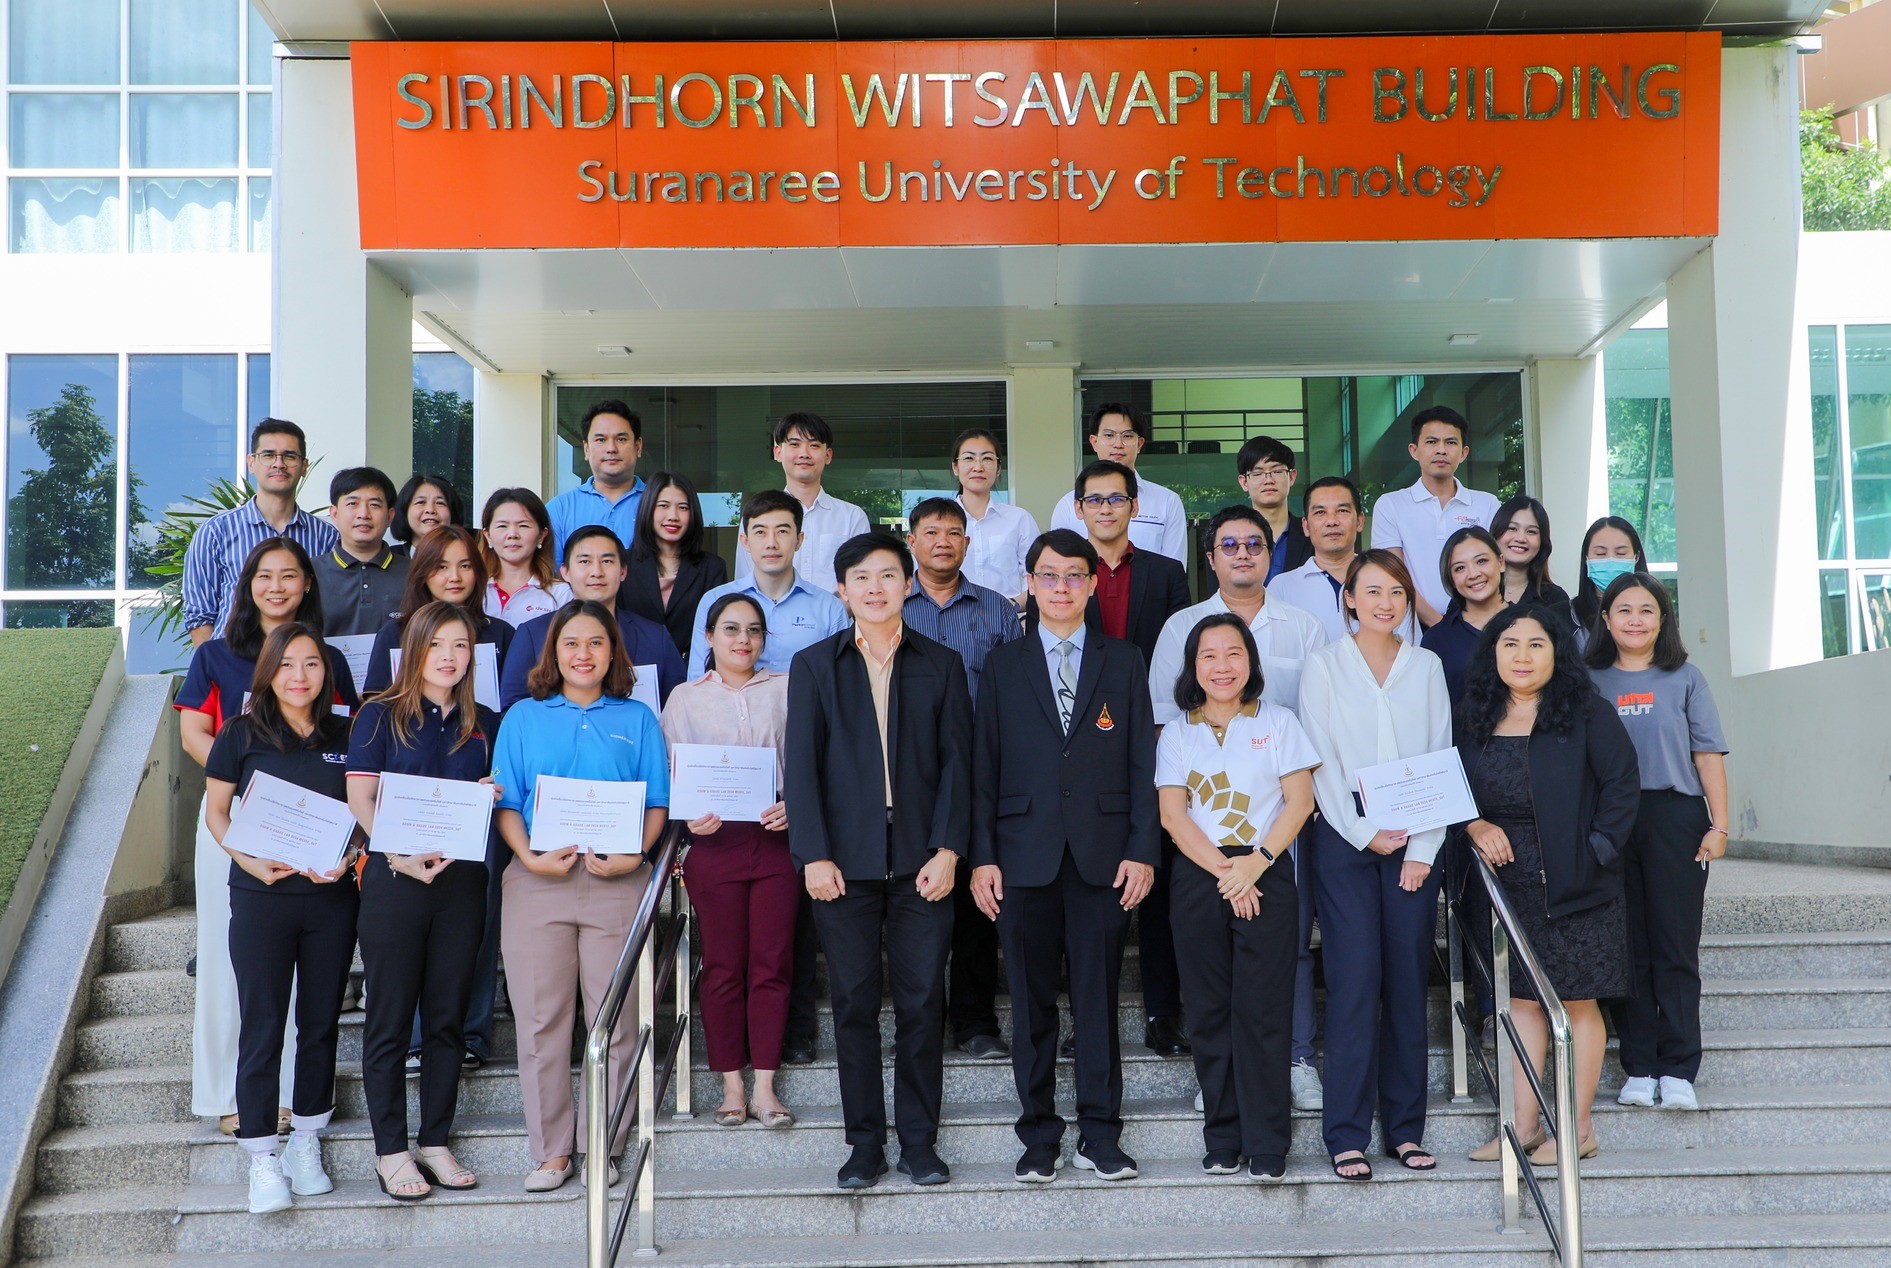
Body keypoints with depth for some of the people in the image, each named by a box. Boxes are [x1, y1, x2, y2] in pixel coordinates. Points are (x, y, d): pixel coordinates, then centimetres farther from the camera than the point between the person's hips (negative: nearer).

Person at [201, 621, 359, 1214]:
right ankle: (262, 1157, 5)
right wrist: (251, 861, -13)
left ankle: (306, 1142, 22)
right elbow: (216, 811, 3)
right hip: (260, 898, -2)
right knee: (262, 1025, -1)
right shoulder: (242, 735, 0)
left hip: (332, 897, 2)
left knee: (321, 1021, 9)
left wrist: (349, 856, -8)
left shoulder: (345, 737, 5)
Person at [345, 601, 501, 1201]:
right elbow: (360, 799, -6)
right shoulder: (381, 717, 1)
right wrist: (400, 856, -20)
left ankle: (436, 1142, 17)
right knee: (390, 1018, 1)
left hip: (462, 879, 4)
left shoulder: (485, 724, 12)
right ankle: (391, 1150, 8)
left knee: (449, 1017, 8)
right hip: (394, 879, -4)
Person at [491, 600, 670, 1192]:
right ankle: (551, 1150, 9)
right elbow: (505, 803, 7)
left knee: (614, 1017, 0)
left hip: (616, 882, 0)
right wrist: (529, 855, -10)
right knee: (541, 1018, 1)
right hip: (538, 880, 1)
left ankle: (603, 1146, 9)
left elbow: (658, 803, 7)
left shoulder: (637, 719, 12)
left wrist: (633, 854, -11)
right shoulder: (523, 717, 13)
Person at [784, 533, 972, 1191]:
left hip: (922, 861, 0)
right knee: (855, 1005, 4)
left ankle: (920, 1141, 13)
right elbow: (802, 766, 2)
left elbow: (957, 762, 4)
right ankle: (865, 1143, 14)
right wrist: (813, 855, -7)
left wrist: (948, 851, -6)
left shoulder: (942, 665, 9)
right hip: (844, 861, 0)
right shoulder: (814, 665, 8)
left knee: (923, 1004, 2)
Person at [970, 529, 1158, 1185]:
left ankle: (1099, 1135, 13)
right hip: (1025, 854, 0)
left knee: (1098, 998, 3)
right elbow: (984, 766, 6)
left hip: (1103, 853, 0)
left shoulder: (1124, 662, 10)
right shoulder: (1003, 664, 9)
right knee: (1032, 1002, 4)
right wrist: (982, 855, -2)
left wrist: (1143, 850, -3)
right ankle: (1039, 1136, 14)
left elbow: (1142, 763, 6)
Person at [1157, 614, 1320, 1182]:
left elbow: (1300, 799, 1)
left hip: (1267, 878, -2)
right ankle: (1223, 1139, 11)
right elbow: (1172, 814, 2)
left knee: (1263, 1012, -6)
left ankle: (1267, 1145, -1)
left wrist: (1258, 860, -12)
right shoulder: (1177, 734, 11)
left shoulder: (1278, 722, 8)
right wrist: (1224, 871, -9)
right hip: (1198, 880, 2)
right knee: (1209, 1011, 3)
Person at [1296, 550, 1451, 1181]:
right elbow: (1321, 760, -1)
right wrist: (1366, 833, -9)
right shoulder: (1324, 664, 4)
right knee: (1355, 980, -8)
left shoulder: (1426, 666, 12)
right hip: (1346, 840, -2)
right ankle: (1347, 1135, -4)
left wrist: (1423, 850, -3)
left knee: (1408, 981, 2)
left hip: (1414, 842, 3)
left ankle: (1404, 1128, 11)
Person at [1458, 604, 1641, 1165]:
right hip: (1508, 885, 4)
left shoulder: (1588, 713, -3)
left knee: (1577, 1002, 1)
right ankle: (1525, 1125, 14)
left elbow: (1622, 784, -5)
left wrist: (1595, 851, -12)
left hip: (1573, 885, -4)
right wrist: (1477, 827, -5)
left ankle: (1578, 1129, 9)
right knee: (1521, 999, 7)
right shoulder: (1477, 720, 8)